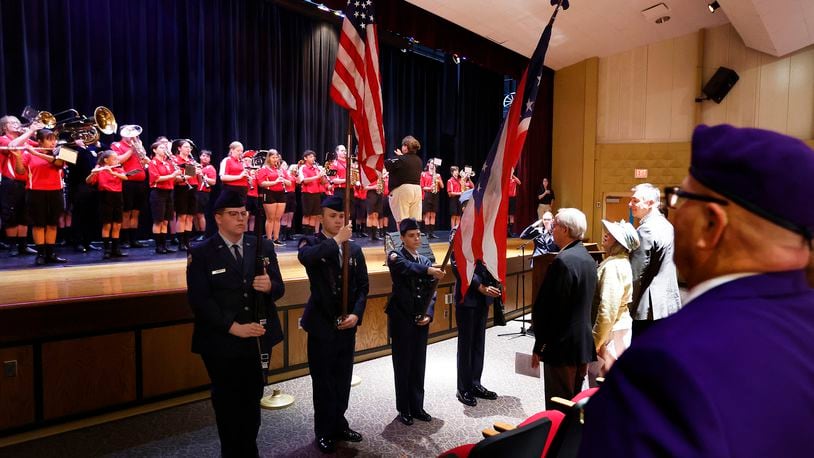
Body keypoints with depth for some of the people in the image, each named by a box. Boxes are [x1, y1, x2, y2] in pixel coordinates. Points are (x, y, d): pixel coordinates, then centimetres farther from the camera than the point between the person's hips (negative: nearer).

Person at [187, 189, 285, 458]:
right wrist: (232, 327, -20)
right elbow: (199, 300, -13)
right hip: (222, 343, -3)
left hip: (258, 339, 3)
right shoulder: (201, 253, -6)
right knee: (227, 402, 15)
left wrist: (269, 286, -23)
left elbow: (279, 288, 1)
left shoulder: (263, 247, 3)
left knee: (252, 400, 16)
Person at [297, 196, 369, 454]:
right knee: (323, 382, 8)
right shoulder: (311, 242, -5)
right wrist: (336, 241, -25)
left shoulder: (354, 248, 6)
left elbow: (363, 286, 6)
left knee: (343, 380, 15)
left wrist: (356, 314, -7)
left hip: (347, 323, 4)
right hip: (322, 324, -3)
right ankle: (324, 432, 25)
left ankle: (339, 425, 33)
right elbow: (305, 257, -31)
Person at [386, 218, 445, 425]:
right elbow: (408, 268, -29)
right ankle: (404, 410, 19)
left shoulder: (426, 260, 12)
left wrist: (428, 315, -6)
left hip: (421, 320, 5)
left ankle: (417, 407, 26)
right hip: (402, 319, -5)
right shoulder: (395, 256, -5)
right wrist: (428, 271, -46)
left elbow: (430, 292, 9)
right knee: (402, 366, 6)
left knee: (418, 366, 13)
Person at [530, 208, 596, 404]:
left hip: (562, 345, -9)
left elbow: (551, 307, -20)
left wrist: (539, 346, -12)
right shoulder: (587, 258, 8)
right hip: (582, 344, 9)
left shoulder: (563, 261, -20)